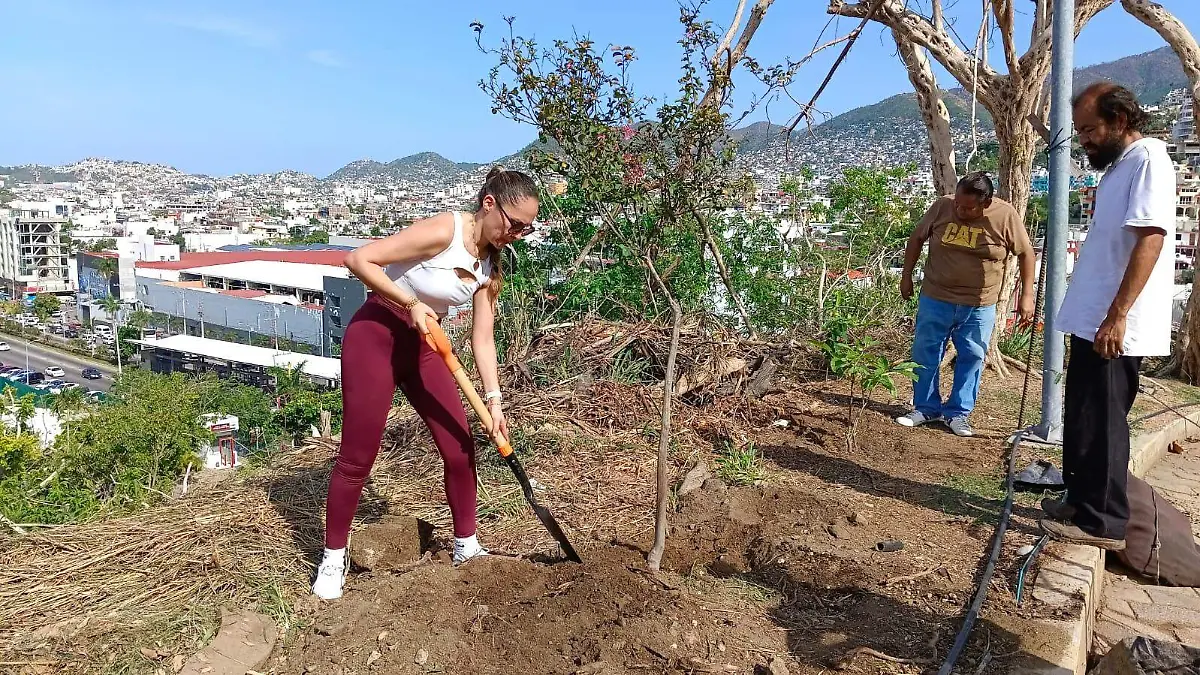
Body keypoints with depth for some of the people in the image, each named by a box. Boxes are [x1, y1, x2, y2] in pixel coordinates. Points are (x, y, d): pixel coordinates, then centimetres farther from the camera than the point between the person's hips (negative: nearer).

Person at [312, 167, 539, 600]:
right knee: (358, 457, 0)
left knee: (460, 448, 5)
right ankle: (333, 557, 20)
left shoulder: (490, 265, -2)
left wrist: (493, 400, -9)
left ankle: (466, 546, 23)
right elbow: (359, 260, -24)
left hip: (424, 347, 7)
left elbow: (482, 338, -1)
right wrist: (411, 304, -25)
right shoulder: (443, 231, -25)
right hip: (375, 338, -7)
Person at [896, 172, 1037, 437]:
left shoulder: (1005, 216, -12)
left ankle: (958, 413, 21)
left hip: (979, 306, -1)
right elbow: (917, 238, 5)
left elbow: (1026, 254, -2)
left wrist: (1027, 295, -5)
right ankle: (925, 408, 21)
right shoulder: (942, 206, -10)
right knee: (925, 355, 6)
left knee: (972, 358, 7)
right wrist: (906, 275, 6)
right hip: (935, 299, 1)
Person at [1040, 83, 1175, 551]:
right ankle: (1084, 502, 29)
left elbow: (1150, 240, -21)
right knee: (1084, 418, 16)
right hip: (1092, 320, 10)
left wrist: (1117, 316, -26)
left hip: (1114, 326, -10)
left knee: (1100, 422, -3)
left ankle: (1104, 523, 7)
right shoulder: (1119, 165, 17)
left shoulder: (1147, 157, -12)